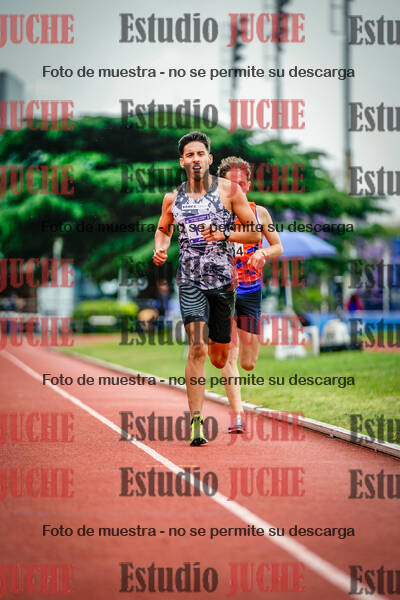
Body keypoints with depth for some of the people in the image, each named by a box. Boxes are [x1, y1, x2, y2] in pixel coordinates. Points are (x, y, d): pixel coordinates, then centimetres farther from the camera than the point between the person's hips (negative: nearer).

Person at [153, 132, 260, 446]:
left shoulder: (229, 190, -2)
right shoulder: (173, 198, 5)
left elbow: (255, 233, 0)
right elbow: (163, 229, 23)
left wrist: (223, 235, -16)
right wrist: (160, 249, 2)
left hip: (224, 279, 0)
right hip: (191, 281, 0)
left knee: (219, 357, 11)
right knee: (197, 349, -17)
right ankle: (196, 423, -15)